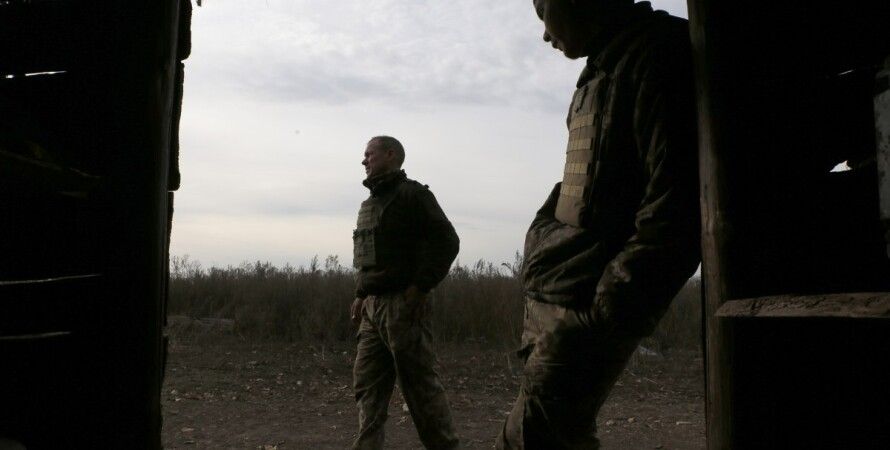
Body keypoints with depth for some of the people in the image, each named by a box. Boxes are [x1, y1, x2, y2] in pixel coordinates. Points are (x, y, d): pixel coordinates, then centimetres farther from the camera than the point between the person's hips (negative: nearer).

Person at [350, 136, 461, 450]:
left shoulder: (413, 194, -6)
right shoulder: (370, 203, 20)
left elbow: (447, 242, -14)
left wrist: (419, 286, -17)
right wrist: (361, 294, 16)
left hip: (403, 306, -8)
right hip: (373, 307, 8)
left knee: (421, 385, -2)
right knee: (367, 384, 7)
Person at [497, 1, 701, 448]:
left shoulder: (657, 55, -11)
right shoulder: (599, 74, 18)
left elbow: (676, 209, -19)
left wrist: (609, 310, -20)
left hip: (584, 309, -10)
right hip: (549, 302, 10)